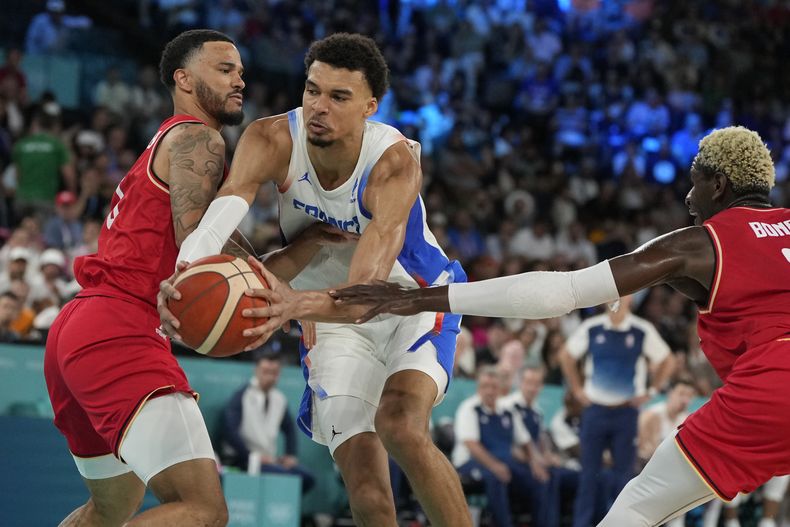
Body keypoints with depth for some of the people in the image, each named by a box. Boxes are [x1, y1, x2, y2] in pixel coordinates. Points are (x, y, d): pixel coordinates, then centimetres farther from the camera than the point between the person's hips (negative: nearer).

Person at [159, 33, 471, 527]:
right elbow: (226, 206, -43)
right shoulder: (273, 141, -23)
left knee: (400, 426, -29)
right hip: (335, 322, 3)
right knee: (364, 482, -8)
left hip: (414, 303, -3)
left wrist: (299, 303, -66)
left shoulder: (395, 162, -32)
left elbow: (368, 292, -45)